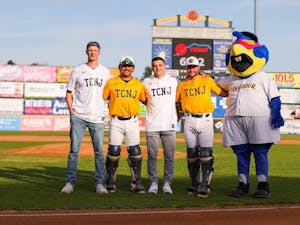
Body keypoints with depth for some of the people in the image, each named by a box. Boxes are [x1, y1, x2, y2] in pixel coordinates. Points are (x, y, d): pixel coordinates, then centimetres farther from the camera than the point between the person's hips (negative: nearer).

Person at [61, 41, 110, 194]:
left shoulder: (105, 72, 12)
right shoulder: (77, 70, 5)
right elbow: (69, 93, 9)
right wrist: (71, 111, -2)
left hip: (97, 118, 2)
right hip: (78, 117, -2)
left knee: (99, 151, 0)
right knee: (74, 150, -3)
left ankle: (100, 183, 5)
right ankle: (70, 182, 2)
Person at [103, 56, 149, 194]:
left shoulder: (139, 85, 11)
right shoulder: (111, 83, 6)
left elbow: (146, 101, 16)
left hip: (132, 122, 1)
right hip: (116, 122, -1)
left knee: (135, 152, -4)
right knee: (113, 152, -2)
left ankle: (137, 184, 3)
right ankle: (110, 184, 9)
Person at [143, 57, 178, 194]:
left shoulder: (173, 81, 11)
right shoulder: (147, 82, 9)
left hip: (169, 125, 0)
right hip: (152, 125, 0)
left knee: (169, 156, -1)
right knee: (152, 156, 0)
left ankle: (167, 183, 6)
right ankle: (153, 183, 8)